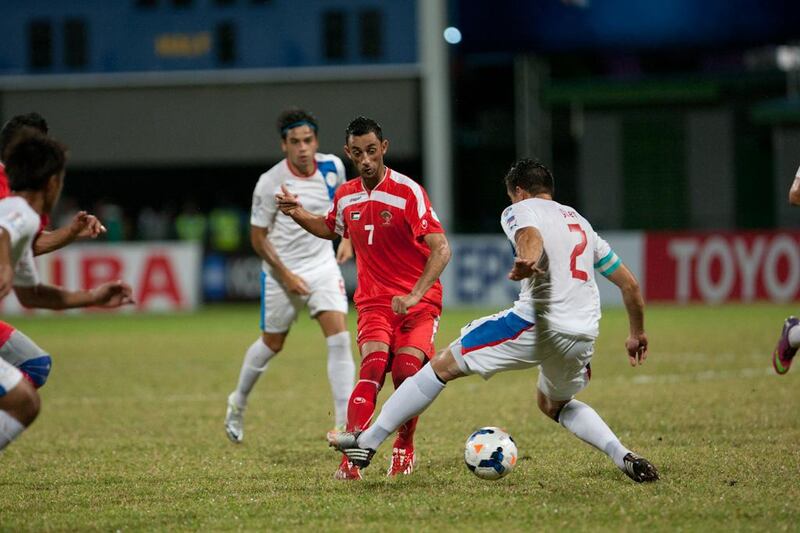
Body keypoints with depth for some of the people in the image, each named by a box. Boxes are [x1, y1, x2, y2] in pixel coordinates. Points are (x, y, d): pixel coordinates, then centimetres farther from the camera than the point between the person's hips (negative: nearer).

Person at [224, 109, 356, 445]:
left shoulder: (332, 167, -6)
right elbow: (258, 237, -9)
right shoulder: (270, 183, -18)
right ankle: (238, 403, 39)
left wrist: (347, 237, 6)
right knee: (272, 344, 11)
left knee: (340, 339, -13)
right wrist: (285, 275, -15)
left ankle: (344, 424, -12)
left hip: (323, 265, 3)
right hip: (282, 271, -3)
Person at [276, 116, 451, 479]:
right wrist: (299, 214, 12)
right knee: (373, 366, -22)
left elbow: (441, 250, -18)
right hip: (374, 301, 3)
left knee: (406, 371, -20)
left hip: (419, 303, -3)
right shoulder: (346, 196, 7)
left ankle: (405, 447, 7)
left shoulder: (407, 192, -12)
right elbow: (330, 229, 32)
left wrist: (414, 295, -28)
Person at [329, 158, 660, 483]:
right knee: (554, 404, 33)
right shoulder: (580, 222, 28)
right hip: (583, 335, 7)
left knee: (444, 365, 5)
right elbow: (629, 284, 28)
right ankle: (625, 458, 12)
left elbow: (531, 235, -19)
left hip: (537, 321, -7)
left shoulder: (519, 210, 8)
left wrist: (526, 261, -41)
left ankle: (367, 441, 2)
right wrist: (637, 334, 41)